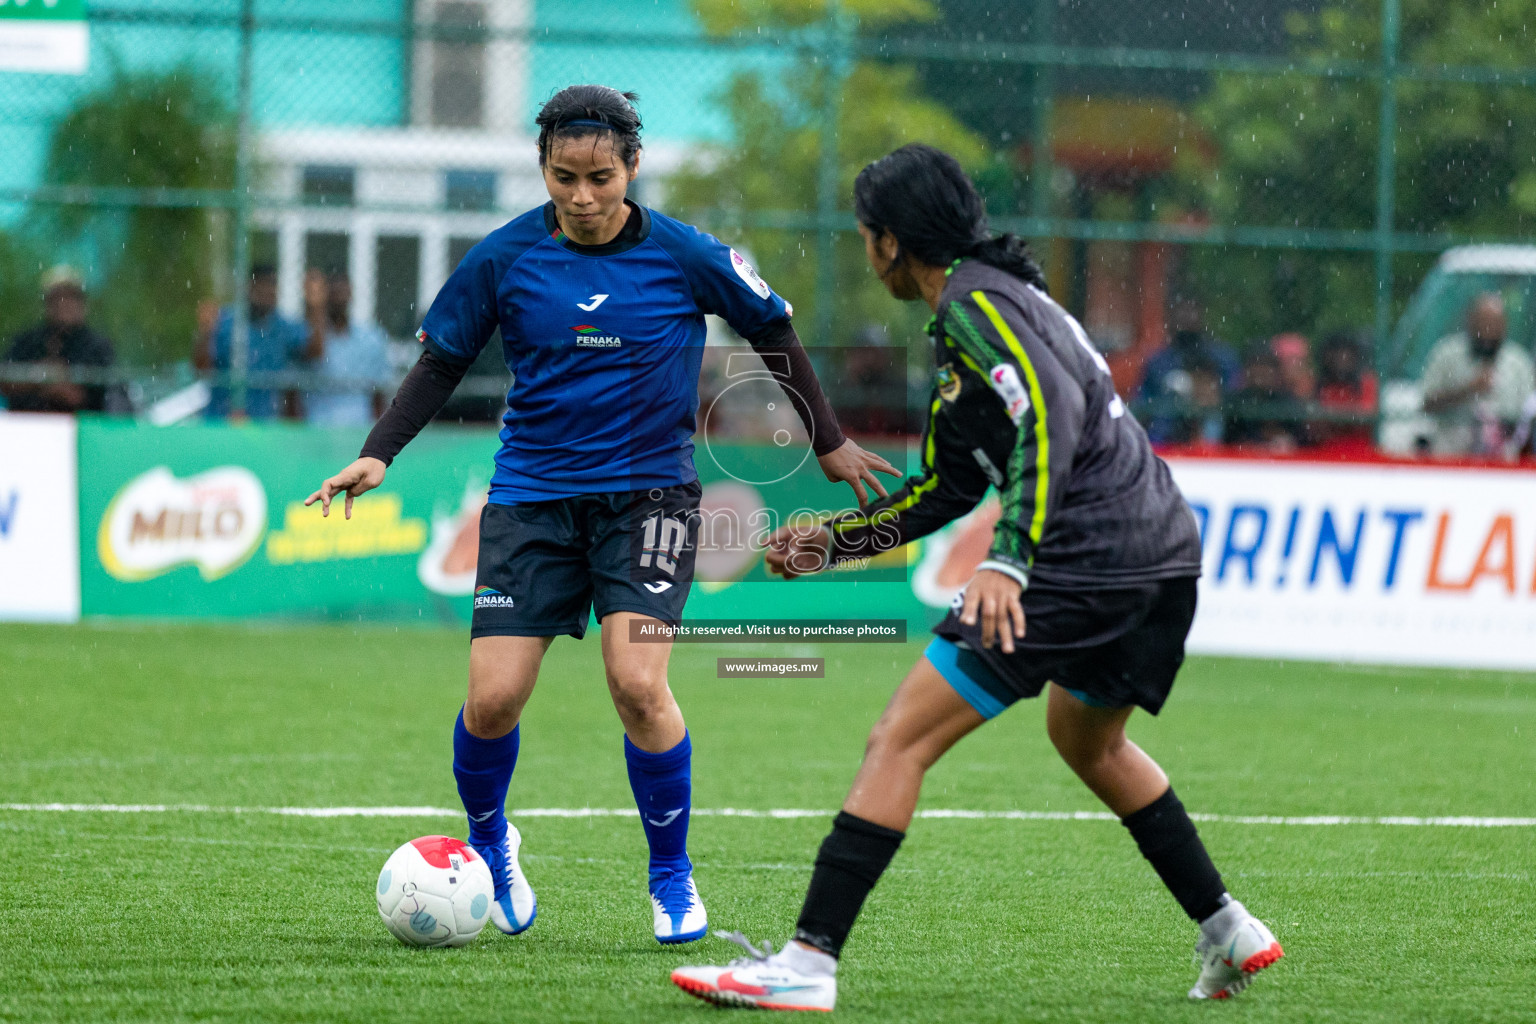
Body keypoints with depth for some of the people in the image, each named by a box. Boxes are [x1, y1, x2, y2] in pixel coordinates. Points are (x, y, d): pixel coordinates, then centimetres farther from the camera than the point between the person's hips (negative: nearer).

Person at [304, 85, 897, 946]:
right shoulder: (505, 258, -5)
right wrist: (380, 455, -5)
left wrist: (830, 441, 14)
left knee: (637, 684, -19)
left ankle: (673, 878, 2)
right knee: (493, 698, -8)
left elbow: (773, 329, 8)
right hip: (534, 496, 2)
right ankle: (489, 844, 25)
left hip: (648, 492, -1)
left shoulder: (685, 256, -8)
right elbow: (442, 362, 7)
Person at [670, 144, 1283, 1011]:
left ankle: (809, 963, -13)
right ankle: (1230, 935, 34)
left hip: (1087, 565, -10)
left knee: (900, 742, -9)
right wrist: (834, 542, 26)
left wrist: (1009, 561, -33)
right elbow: (948, 489, 29)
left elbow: (1054, 413, -26)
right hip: (1166, 546, 10)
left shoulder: (975, 305, -9)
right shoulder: (990, 297, 22)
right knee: (1087, 739, 34)